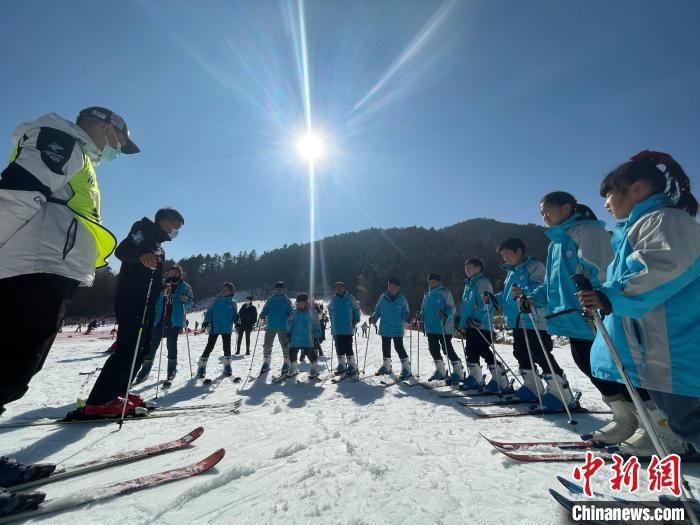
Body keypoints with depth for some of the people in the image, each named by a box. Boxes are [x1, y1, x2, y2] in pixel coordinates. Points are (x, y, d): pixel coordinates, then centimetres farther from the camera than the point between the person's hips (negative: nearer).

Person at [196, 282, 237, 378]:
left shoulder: (233, 303, 4)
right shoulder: (216, 301, 2)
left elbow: (235, 316, 8)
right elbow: (209, 312, 5)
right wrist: (207, 321, -10)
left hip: (227, 329, 1)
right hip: (214, 328, -1)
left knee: (227, 348, 6)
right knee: (209, 347, 0)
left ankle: (227, 367, 21)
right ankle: (201, 367, 11)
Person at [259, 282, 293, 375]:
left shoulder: (287, 301, 6)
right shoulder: (270, 300, 11)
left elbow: (291, 312, 3)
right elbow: (265, 310, 11)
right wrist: (262, 315, -9)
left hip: (283, 327, -2)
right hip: (270, 326, 2)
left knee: (285, 345, -1)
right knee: (267, 345, 7)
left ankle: (287, 363, 13)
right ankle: (266, 363, 23)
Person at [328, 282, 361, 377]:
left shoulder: (350, 298, -2)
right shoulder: (333, 299, 6)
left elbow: (356, 309, 4)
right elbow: (330, 310, 20)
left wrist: (355, 321, -4)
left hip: (348, 329, -3)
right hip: (336, 329, 4)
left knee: (348, 348, -6)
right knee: (339, 349, 9)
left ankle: (352, 367, 5)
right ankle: (342, 366, 23)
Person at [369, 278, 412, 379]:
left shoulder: (402, 299, -3)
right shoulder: (383, 298, 0)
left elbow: (405, 313, 4)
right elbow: (378, 311, 9)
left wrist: (408, 318, -16)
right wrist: (374, 318, -8)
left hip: (397, 329, -3)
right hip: (385, 328, 4)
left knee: (399, 347, -10)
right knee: (385, 348, 14)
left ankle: (406, 368, 4)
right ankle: (386, 367, 33)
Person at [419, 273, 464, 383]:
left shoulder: (445, 293, -7)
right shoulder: (427, 295, 13)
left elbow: (451, 309, -12)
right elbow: (424, 309, 20)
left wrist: (445, 315, -30)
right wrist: (421, 315, -1)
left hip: (444, 328, -7)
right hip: (431, 328, 7)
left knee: (447, 349, -6)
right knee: (433, 349, 12)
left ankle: (458, 373, 9)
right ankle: (440, 372, 30)